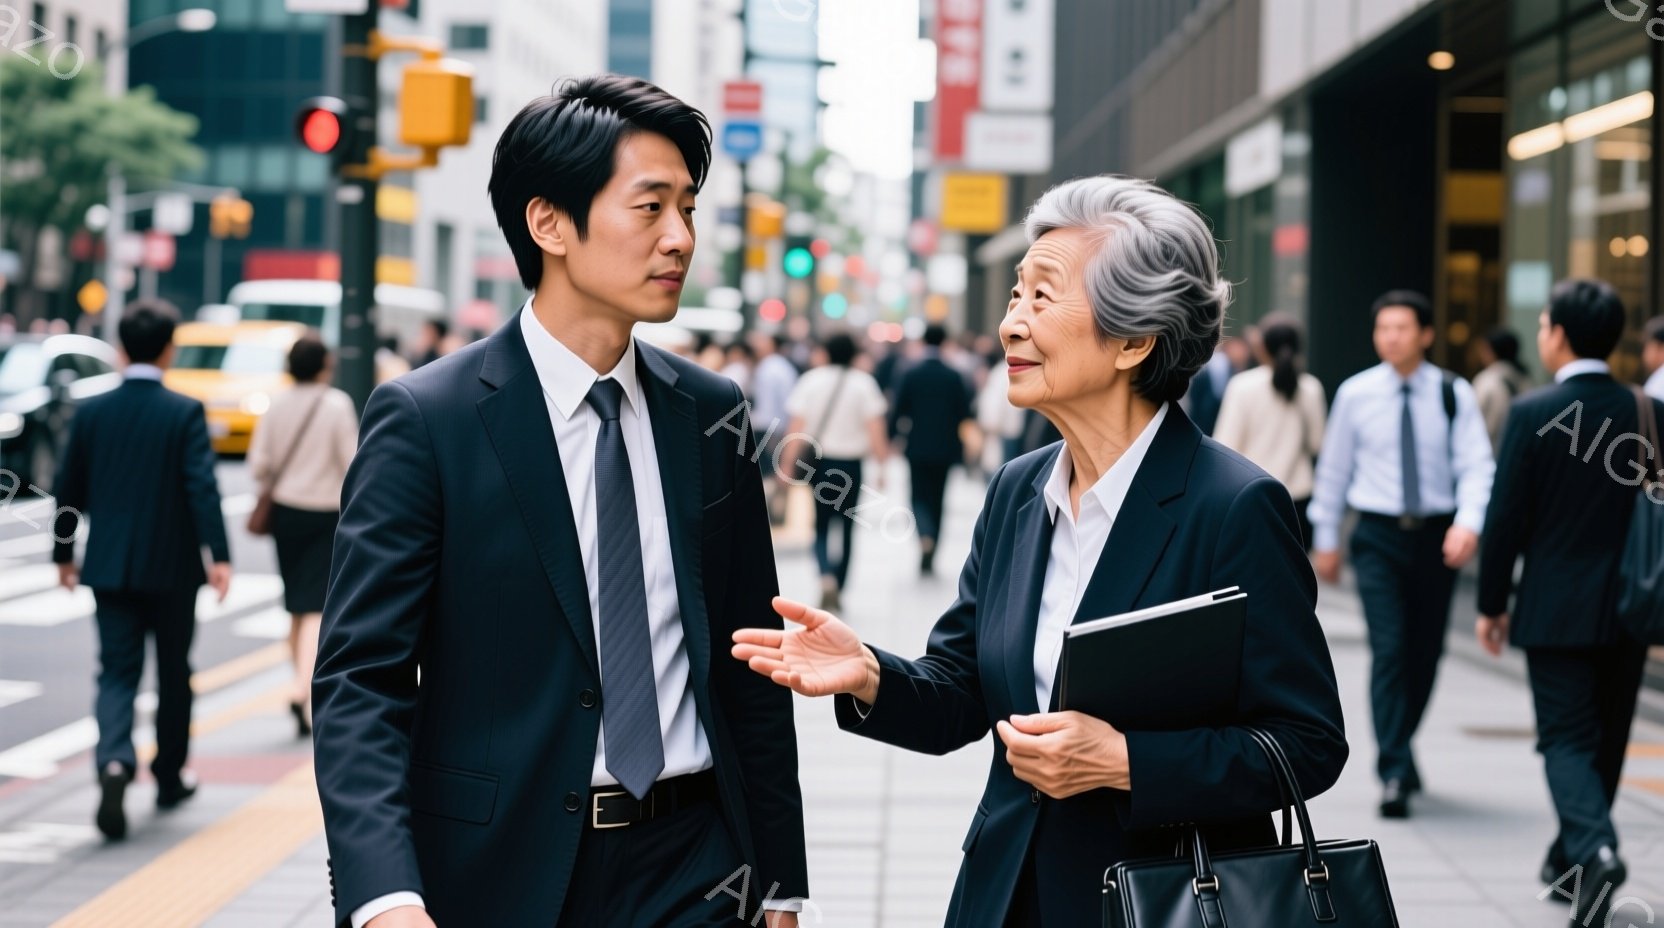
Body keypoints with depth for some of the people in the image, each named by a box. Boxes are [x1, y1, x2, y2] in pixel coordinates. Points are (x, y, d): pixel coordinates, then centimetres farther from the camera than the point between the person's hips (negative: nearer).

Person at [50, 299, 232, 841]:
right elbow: (203, 488, -18)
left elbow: (69, 491, 7)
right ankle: (170, 778, 25)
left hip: (109, 567, 2)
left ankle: (114, 763, -22)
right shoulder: (185, 414, -9)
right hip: (172, 567, -2)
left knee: (117, 672, 3)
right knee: (173, 673, 14)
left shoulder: (91, 413, 1)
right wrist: (219, 556, -18)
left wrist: (63, 555, 18)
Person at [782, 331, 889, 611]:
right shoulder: (863, 383, -3)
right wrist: (881, 465, -3)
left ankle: (827, 577, -16)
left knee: (822, 527, 10)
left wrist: (790, 464, -4)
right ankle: (838, 590, 14)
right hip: (850, 462, 0)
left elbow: (796, 427, -6)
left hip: (817, 461, 1)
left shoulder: (811, 379, -1)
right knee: (846, 528, 13)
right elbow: (875, 430, -9)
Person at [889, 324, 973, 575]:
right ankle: (929, 557, 15)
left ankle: (925, 538, -25)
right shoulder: (954, 376, -4)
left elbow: (899, 411, -6)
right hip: (944, 448, 1)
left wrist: (890, 438, 4)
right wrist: (961, 447, 10)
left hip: (918, 448, -1)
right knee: (936, 500, 12)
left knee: (920, 498, 5)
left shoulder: (911, 374, -6)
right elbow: (964, 414, -1)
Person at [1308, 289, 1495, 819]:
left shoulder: (1453, 395, -2)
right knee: (1389, 650, -12)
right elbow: (1333, 469, 9)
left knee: (1425, 654, 11)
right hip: (1379, 536, -1)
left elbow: (1476, 465, -8)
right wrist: (1325, 539, 13)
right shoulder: (1355, 395, 0)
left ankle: (1399, 749, 34)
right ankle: (1395, 774, -13)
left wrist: (1468, 522, -25)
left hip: (1437, 536, 1)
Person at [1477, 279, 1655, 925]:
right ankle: (1570, 860, 29)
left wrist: (1492, 603, 1)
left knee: (1567, 736, 1)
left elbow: (1506, 516, -9)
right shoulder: (1649, 413, -1)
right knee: (1607, 737, 17)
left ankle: (1593, 850, -22)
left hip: (1555, 606, -3)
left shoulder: (1533, 413, -10)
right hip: (1628, 607, 4)